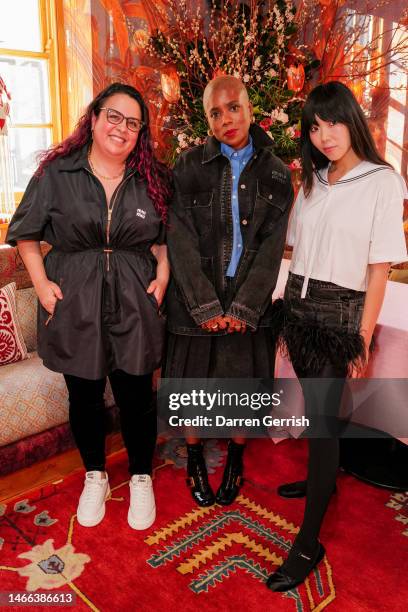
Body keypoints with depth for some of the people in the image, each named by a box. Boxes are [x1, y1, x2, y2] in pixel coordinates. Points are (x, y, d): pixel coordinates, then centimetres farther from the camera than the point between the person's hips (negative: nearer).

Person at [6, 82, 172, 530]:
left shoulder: (151, 179, 3)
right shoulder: (56, 174, -2)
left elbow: (163, 239, 13)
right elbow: (25, 233, 6)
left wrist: (161, 279, 0)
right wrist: (41, 283, -2)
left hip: (134, 308, 1)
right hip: (74, 306, 0)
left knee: (136, 397, 7)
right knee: (84, 396, 13)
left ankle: (141, 478, 32)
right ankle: (95, 476, 37)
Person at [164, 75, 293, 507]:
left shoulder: (275, 173, 2)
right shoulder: (189, 166, -3)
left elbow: (272, 245, -3)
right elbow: (180, 241, -8)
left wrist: (244, 306, -12)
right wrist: (206, 306, -15)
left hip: (250, 302, 1)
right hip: (195, 301, -1)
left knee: (244, 380, 11)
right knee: (193, 379, 10)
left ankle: (236, 460, 37)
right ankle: (194, 459, 35)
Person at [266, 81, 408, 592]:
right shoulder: (312, 180, 9)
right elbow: (298, 247, 10)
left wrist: (363, 338, -10)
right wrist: (291, 303, 6)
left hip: (340, 312, -5)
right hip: (298, 304, 6)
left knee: (322, 414, -4)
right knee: (314, 404, 17)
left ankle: (308, 544, 7)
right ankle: (322, 478, 42)